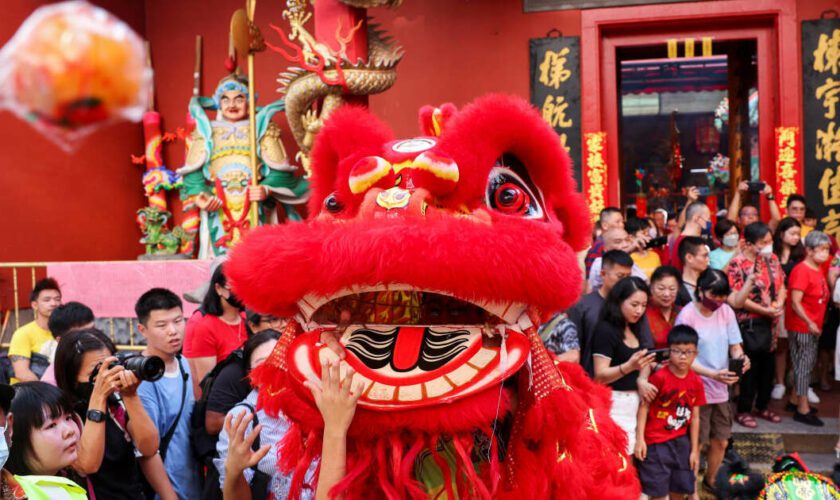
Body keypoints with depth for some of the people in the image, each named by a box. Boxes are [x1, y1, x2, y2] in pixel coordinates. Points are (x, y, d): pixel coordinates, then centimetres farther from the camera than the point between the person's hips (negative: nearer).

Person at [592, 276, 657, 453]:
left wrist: (654, 365, 5)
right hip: (615, 404, -8)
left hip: (635, 402, 8)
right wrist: (629, 366, -31)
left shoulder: (635, 330, 14)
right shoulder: (606, 330, -10)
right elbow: (600, 376, -16)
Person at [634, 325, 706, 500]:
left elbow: (695, 417, 6)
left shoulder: (696, 382, 0)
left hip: (681, 441, 5)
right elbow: (644, 406, -12)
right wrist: (640, 438, -17)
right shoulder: (659, 377, -16)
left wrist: (694, 450, 8)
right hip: (656, 442, -5)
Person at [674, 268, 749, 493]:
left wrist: (740, 356, -16)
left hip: (720, 389, 5)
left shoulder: (726, 311, 0)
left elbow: (734, 345, 7)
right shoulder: (687, 315, -15)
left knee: (721, 441, 17)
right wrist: (713, 374, -27)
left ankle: (711, 480, 40)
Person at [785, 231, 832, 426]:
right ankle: (803, 410, 6)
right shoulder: (802, 271, -19)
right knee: (804, 365, -2)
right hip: (801, 327, -9)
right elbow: (795, 302, -23)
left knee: (808, 364, 17)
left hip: (813, 326, 9)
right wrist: (809, 323, -25)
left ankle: (795, 400, 30)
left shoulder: (818, 270, 9)